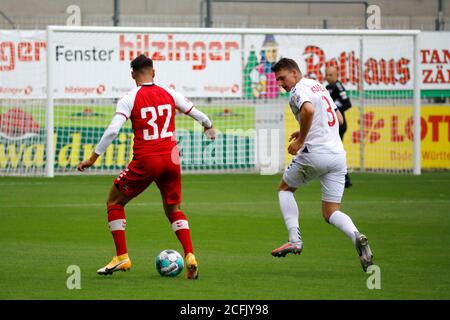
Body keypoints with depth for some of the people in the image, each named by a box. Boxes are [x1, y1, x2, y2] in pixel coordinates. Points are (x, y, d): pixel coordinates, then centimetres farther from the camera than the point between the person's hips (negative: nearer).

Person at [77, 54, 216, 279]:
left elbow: (112, 131, -15)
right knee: (173, 209, 19)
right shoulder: (170, 94, 7)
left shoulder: (129, 100, -5)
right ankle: (189, 256, -2)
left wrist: (93, 157, -10)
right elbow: (198, 115, 15)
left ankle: (122, 257, 8)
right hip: (171, 159, 4)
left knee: (114, 203, 14)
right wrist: (209, 128, 38)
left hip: (145, 161, -4)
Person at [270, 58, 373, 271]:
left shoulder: (298, 90, -6)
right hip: (338, 155, 7)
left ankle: (295, 240, 5)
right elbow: (338, 119, 29)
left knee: (285, 188, 18)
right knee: (330, 212, 9)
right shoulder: (319, 86, 22)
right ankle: (356, 236, -21)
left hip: (315, 153, -7)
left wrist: (300, 140, -17)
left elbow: (308, 110, -28)